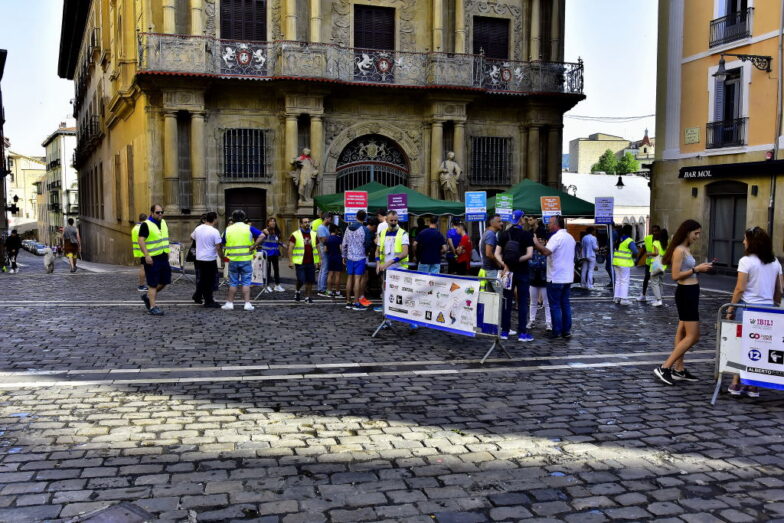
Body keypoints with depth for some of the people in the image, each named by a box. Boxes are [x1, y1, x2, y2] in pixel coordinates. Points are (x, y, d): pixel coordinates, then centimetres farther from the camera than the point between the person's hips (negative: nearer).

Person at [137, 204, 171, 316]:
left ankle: (148, 296, 29)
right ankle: (153, 307, 4)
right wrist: (146, 255, -25)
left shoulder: (163, 223, 12)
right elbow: (141, 240, -17)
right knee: (153, 284, -3)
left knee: (165, 281, 10)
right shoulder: (146, 225, -11)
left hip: (163, 257, 7)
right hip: (152, 258, -7)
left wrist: (167, 251, 20)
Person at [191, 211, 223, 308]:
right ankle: (208, 301, 5)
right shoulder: (214, 232, -16)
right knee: (210, 280, 2)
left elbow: (192, 236, 23)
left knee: (202, 278, 20)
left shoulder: (198, 229, 2)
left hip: (199, 258, 6)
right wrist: (222, 257, -4)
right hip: (210, 259, -6)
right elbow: (218, 247, -16)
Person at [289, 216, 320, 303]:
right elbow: (290, 248, -4)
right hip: (300, 263, -4)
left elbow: (317, 248, 16)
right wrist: (290, 261, -11)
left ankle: (308, 297, 16)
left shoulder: (314, 234, 12)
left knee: (310, 281, 4)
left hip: (311, 263, 4)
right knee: (301, 280, -5)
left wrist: (318, 260, 9)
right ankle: (297, 291, 24)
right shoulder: (295, 235, -2)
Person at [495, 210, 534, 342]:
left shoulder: (503, 234, 4)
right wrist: (517, 261, -14)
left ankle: (505, 331, 11)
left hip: (507, 272, 3)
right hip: (522, 272, -3)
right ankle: (522, 333, 3)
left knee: (506, 301, 9)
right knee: (522, 303, 3)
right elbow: (529, 255, -17)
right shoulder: (527, 235, -7)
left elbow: (497, 254, -3)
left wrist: (504, 264, -12)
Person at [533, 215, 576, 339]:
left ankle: (557, 331, 3)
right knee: (565, 304, 12)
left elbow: (546, 251, -30)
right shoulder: (570, 237, 13)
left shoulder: (556, 237, -16)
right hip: (568, 277, 8)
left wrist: (536, 243, -16)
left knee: (555, 306, 0)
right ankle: (567, 330, 14)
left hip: (556, 278, -8)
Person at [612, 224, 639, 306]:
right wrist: (633, 256, 1)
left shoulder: (619, 239, 11)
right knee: (625, 281, -3)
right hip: (624, 263, -7)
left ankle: (616, 297, 17)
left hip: (616, 262, 7)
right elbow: (635, 252, -21)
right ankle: (623, 299, -5)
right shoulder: (629, 241, -13)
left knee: (618, 280, 15)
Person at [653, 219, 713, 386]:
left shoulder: (687, 249, 13)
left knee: (682, 333, 13)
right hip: (686, 293, -10)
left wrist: (700, 268, 6)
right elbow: (676, 276, -20)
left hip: (690, 293, 10)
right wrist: (696, 269, -17)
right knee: (693, 336, -8)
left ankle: (679, 370, 20)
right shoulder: (679, 250, -16)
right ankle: (664, 368, -8)